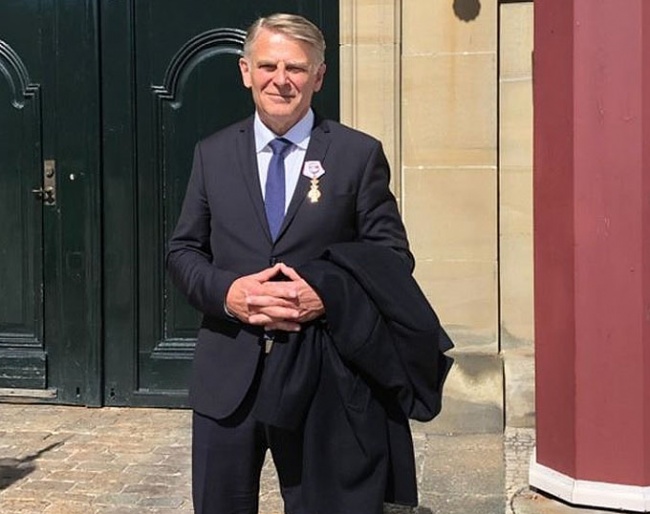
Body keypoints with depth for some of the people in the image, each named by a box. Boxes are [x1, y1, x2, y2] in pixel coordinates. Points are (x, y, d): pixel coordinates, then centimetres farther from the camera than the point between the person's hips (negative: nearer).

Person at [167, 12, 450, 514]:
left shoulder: (359, 154, -1)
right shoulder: (212, 154, 7)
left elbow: (393, 256, -1)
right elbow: (183, 251, 8)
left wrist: (326, 297, -18)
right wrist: (227, 291, -13)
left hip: (321, 377, -2)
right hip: (226, 379, 2)